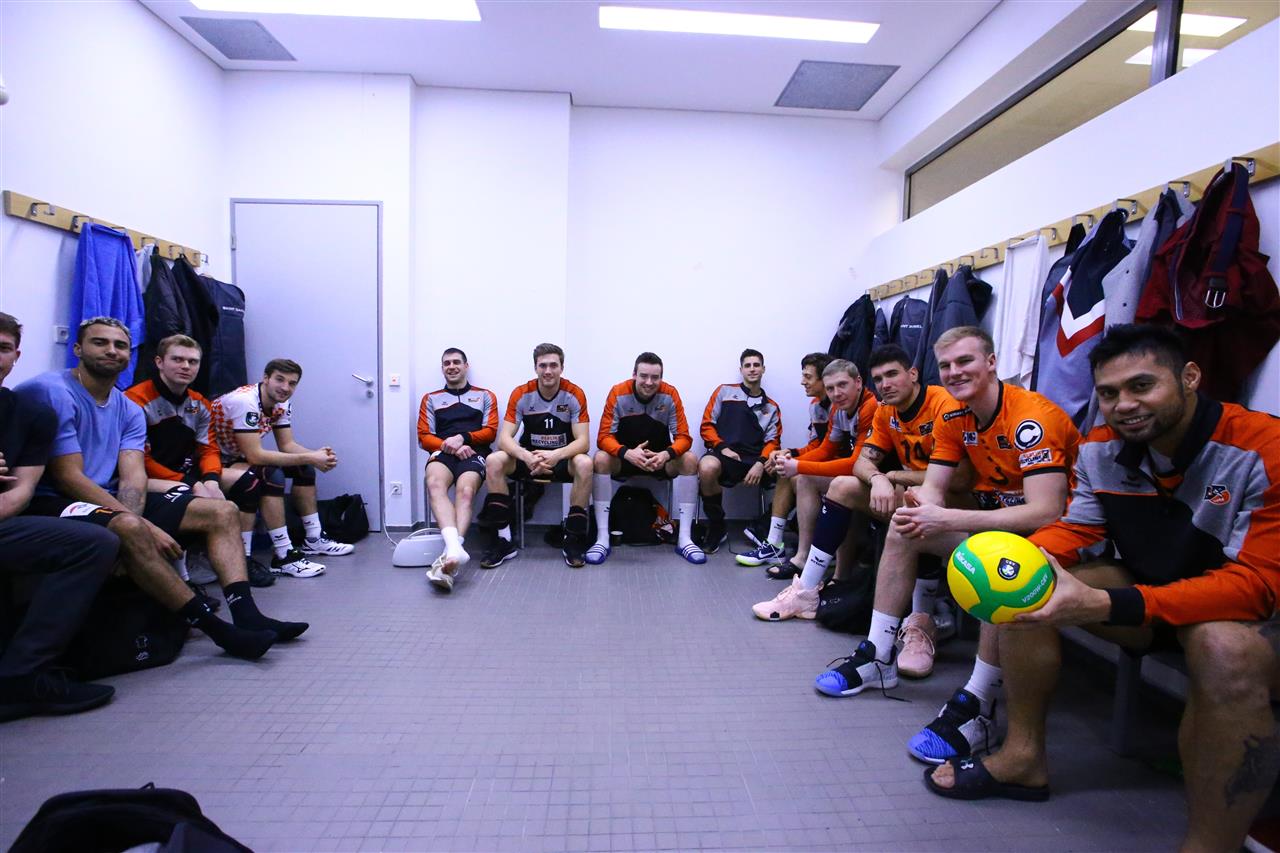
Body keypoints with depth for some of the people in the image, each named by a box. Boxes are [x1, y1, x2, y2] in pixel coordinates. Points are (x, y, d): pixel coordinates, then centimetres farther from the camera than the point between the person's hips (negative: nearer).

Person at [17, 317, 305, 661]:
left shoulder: (129, 410, 11)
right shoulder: (52, 393, -12)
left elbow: (133, 478, 0)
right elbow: (68, 478, -19)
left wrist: (133, 518, -23)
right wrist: (145, 528, -25)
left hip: (112, 499, 8)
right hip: (52, 503, -8)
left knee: (221, 512, -1)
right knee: (130, 527, -38)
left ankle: (246, 616, -17)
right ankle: (213, 627, -28)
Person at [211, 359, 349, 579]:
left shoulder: (282, 403, -2)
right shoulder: (244, 402, -29)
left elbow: (287, 445, -1)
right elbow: (254, 455, -33)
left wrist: (316, 455, -21)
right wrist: (308, 458, -31)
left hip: (239, 457, 9)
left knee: (304, 468, 3)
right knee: (272, 475, -31)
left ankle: (314, 539, 11)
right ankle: (284, 557, -27)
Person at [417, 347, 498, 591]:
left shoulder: (485, 396, 23)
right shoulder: (431, 398, 26)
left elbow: (490, 432, 11)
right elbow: (424, 437, 14)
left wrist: (463, 438, -8)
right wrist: (451, 446, -5)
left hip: (474, 453, -1)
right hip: (443, 452, 1)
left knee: (465, 491, -35)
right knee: (434, 484, -36)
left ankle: (449, 554, -53)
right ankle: (455, 549, -56)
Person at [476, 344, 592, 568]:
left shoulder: (575, 394, -12)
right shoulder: (521, 394, -9)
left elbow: (583, 441, -18)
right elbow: (504, 438, -16)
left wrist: (556, 455, -39)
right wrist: (526, 456, -38)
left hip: (564, 459, -1)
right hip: (529, 457, 2)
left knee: (584, 463, -34)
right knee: (493, 461, -26)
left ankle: (574, 539, -21)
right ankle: (504, 539, -19)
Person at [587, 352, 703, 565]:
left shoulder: (670, 394, -13)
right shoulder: (618, 393, -16)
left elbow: (683, 437, -14)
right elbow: (604, 437, -18)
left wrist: (666, 455, -37)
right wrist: (627, 453, -39)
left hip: (660, 458, 1)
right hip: (624, 458, -1)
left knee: (689, 460, -25)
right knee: (601, 459, -30)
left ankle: (685, 539, -21)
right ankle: (602, 539, -27)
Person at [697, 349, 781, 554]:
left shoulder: (771, 407, 22)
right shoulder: (724, 392, 16)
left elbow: (772, 441, 11)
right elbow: (707, 425, 10)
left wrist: (761, 463, -10)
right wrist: (722, 448, -8)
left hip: (756, 461, 3)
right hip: (725, 455, -2)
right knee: (707, 467, -37)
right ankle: (717, 528, -14)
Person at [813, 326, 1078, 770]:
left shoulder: (1032, 417, -24)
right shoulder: (952, 419, -1)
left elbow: (1045, 512, -34)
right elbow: (932, 488, -3)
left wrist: (948, 520, -39)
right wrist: (918, 509, -29)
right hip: (997, 516, 8)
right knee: (903, 526, -4)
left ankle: (978, 705, -29)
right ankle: (878, 657, 0)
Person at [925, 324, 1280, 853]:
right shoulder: (1100, 450, -8)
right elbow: (1073, 531, -5)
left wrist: (1103, 605, -43)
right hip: (1153, 596, 5)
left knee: (1224, 646, -38)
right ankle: (1024, 755, 0)